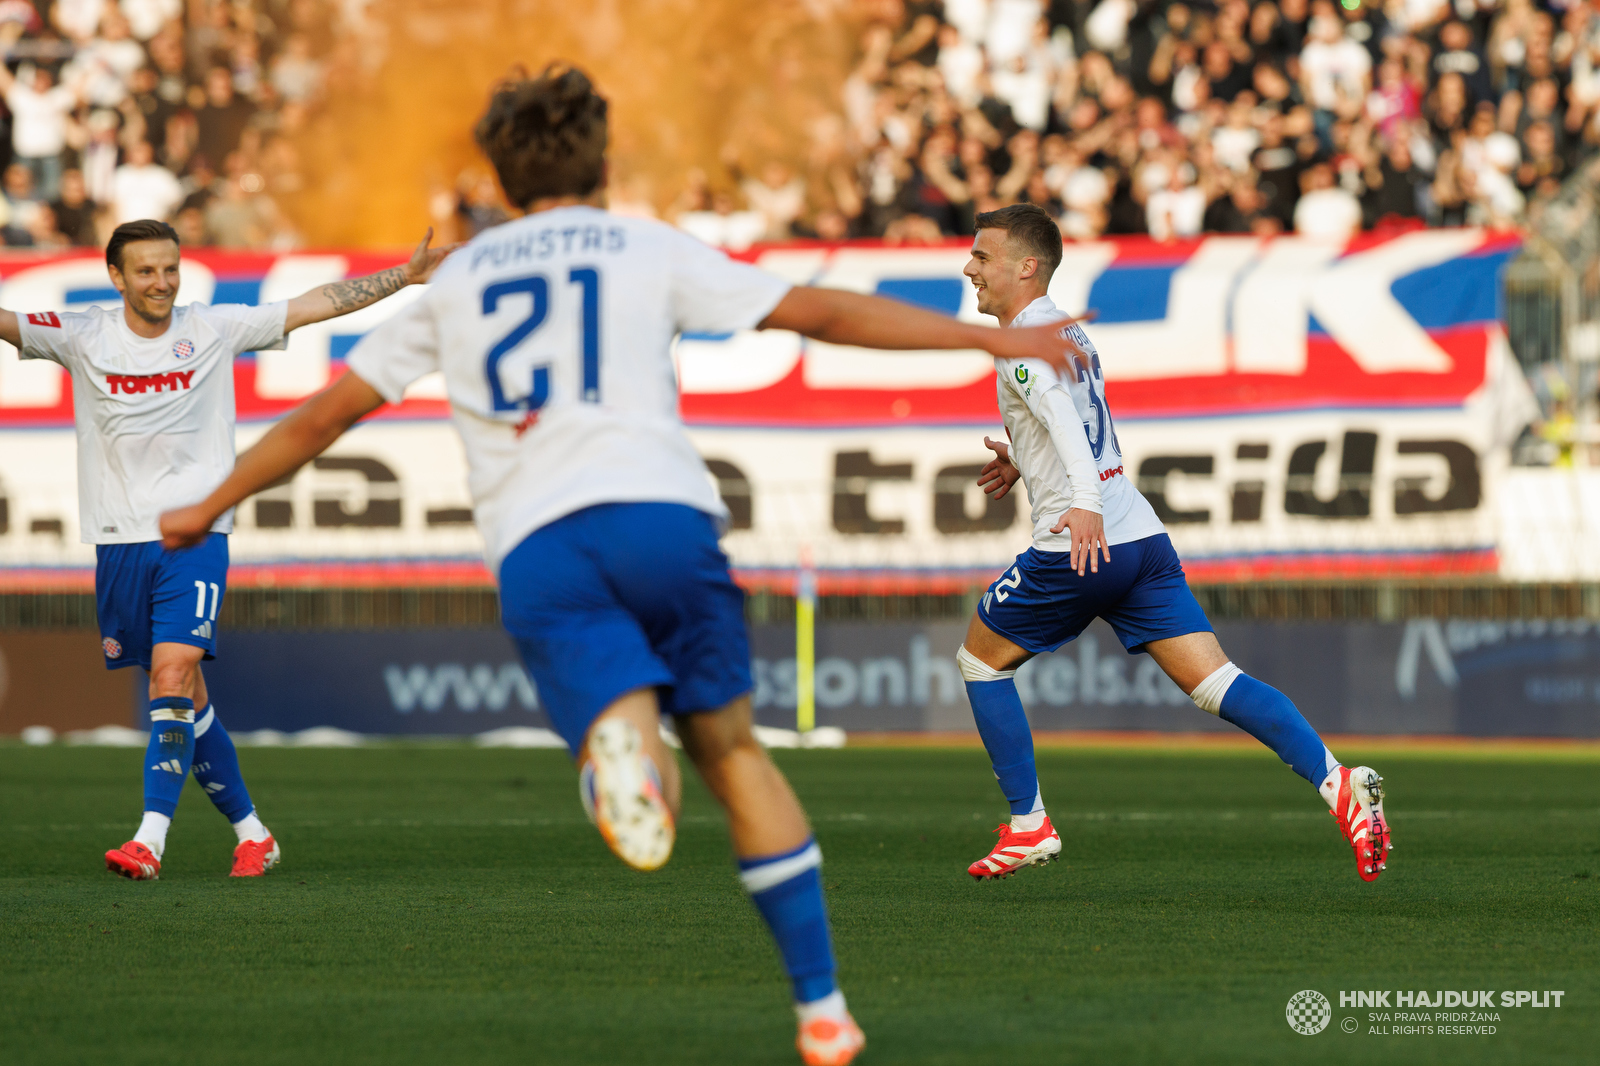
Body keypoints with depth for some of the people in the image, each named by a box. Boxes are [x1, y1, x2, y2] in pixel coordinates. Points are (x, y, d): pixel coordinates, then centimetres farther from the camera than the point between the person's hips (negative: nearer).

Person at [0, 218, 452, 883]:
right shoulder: (84, 337, 2)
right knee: (186, 700, 8)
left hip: (196, 535, -2)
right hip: (120, 542, 2)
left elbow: (316, 305, 7)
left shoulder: (214, 330, 3)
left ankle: (150, 840, -23)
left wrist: (403, 277, 4)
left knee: (174, 675, -19)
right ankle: (250, 831, 22)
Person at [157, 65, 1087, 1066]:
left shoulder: (453, 281, 24)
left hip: (535, 550, 1)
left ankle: (622, 744, -48)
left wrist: (209, 508, 40)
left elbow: (323, 414, 27)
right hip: (658, 507, -1)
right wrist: (992, 337, 19)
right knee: (731, 751, 11)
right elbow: (822, 313, 14)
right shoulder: (650, 249, 18)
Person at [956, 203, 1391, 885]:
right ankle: (1337, 784, -20)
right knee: (1215, 681, -2)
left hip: (1074, 548, -8)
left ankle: (1028, 828, 12)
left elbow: (1059, 411, -27)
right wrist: (1024, 463, 33)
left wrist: (1082, 502, -40)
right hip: (1143, 539, 8)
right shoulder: (1069, 332, 21)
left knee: (980, 661, 13)